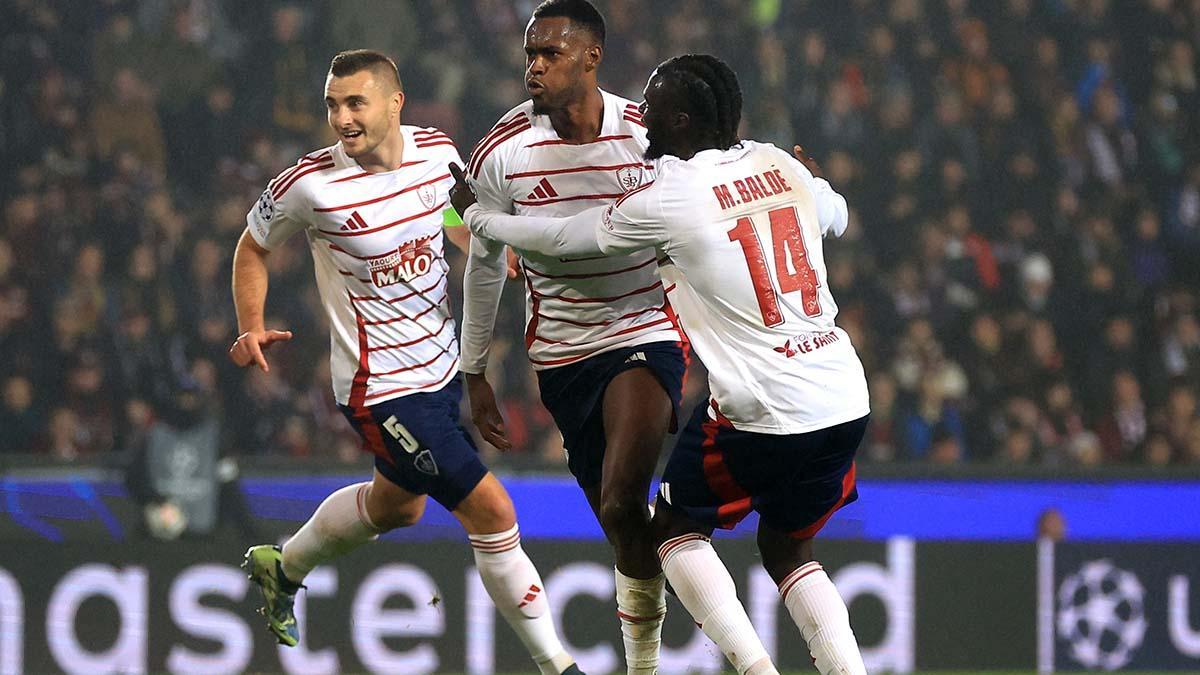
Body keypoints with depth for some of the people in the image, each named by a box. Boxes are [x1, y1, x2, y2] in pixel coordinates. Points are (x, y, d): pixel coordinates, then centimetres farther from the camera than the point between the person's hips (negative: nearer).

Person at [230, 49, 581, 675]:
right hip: (382, 384, -7)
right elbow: (253, 246, 0)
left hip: (442, 365, 7)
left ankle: (281, 567, 52)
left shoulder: (436, 150, -5)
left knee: (396, 504, 28)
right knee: (492, 511, -11)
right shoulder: (310, 184, -19)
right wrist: (251, 329, -12)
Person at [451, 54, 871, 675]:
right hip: (845, 400, 6)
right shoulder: (779, 165, 9)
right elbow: (836, 216, 32)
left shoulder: (668, 200, -8)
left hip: (762, 412, -6)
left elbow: (560, 239, 7)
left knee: (677, 527, 16)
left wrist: (473, 213, 22)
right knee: (787, 549, 23)